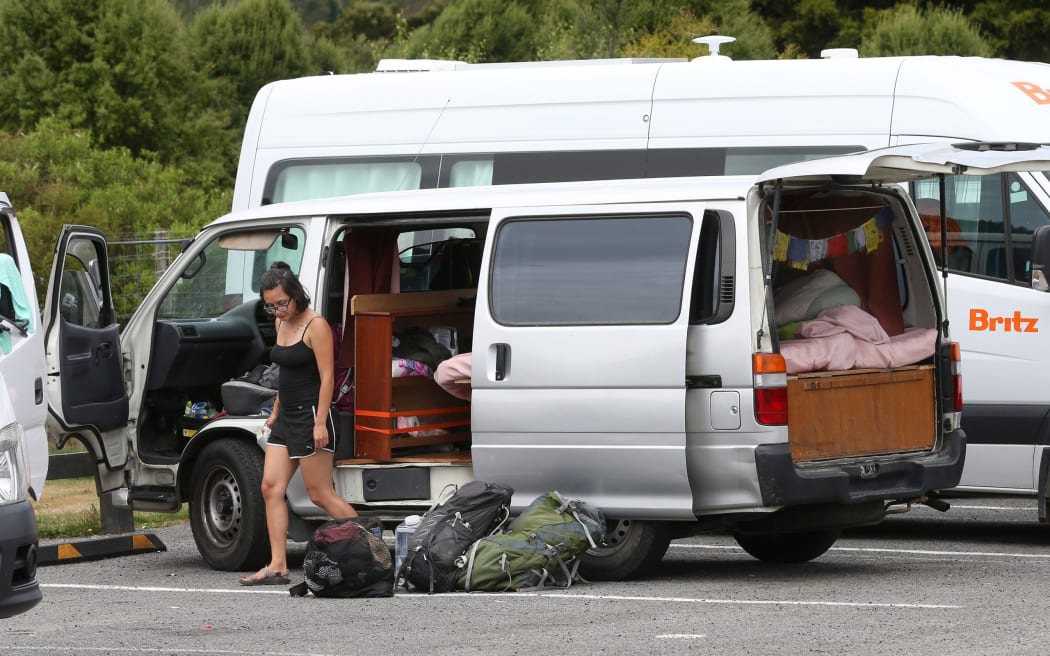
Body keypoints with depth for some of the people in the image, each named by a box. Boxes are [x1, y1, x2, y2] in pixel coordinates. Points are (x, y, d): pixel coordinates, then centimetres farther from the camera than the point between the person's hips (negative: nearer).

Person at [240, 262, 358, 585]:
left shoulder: (315, 326, -12)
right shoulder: (281, 324, 13)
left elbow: (326, 376, -16)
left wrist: (320, 423, -21)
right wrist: (275, 411, 23)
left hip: (310, 415, -9)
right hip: (286, 418, 9)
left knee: (321, 494, -7)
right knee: (271, 488, -1)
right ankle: (278, 566, -2)